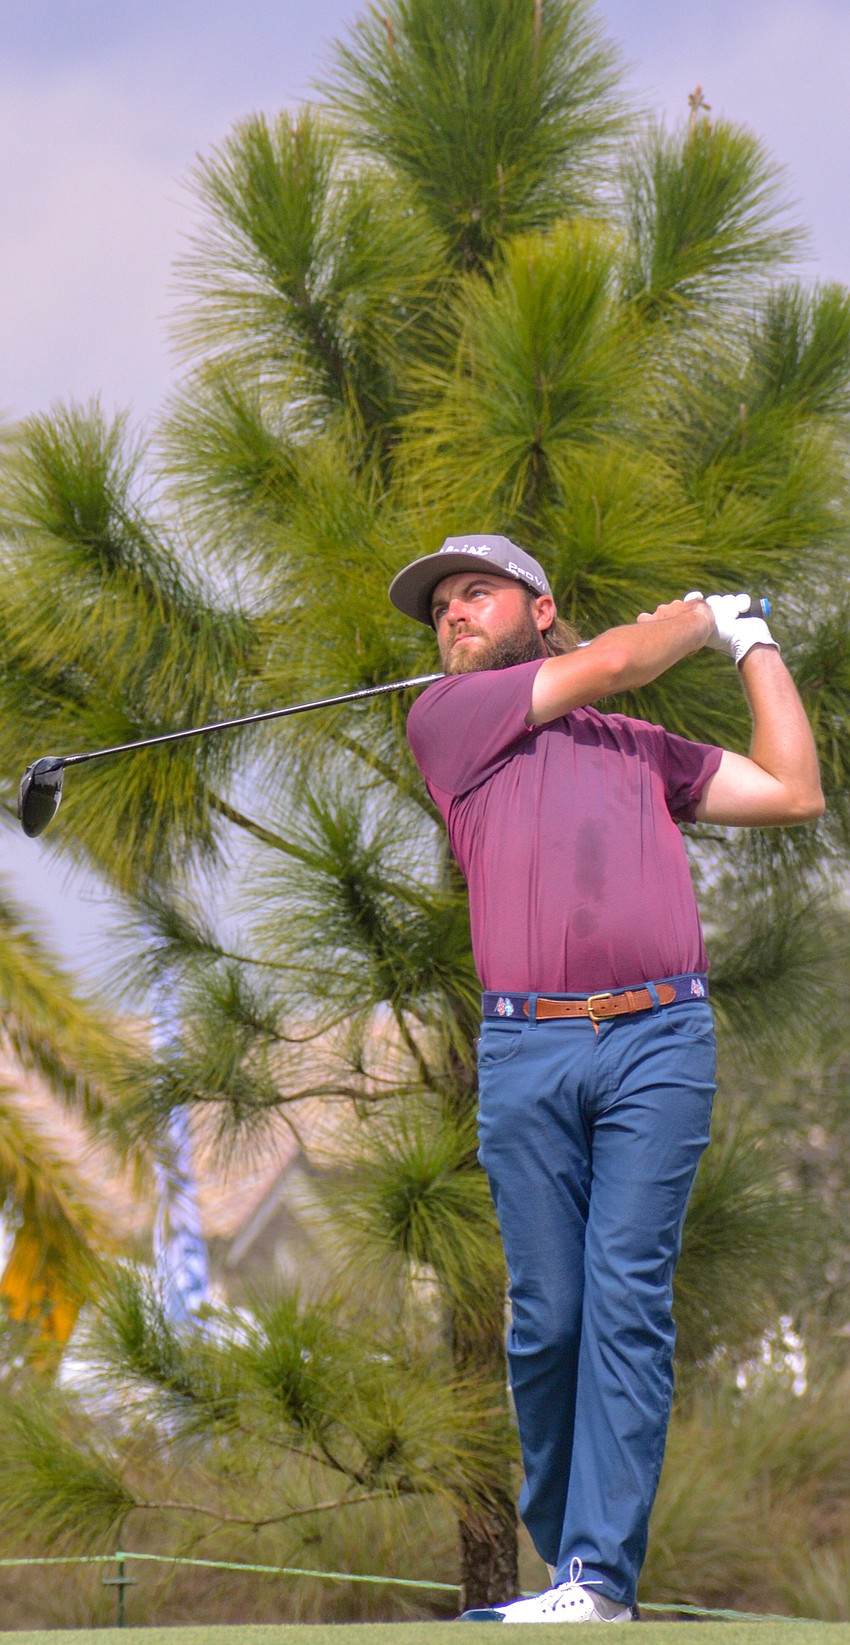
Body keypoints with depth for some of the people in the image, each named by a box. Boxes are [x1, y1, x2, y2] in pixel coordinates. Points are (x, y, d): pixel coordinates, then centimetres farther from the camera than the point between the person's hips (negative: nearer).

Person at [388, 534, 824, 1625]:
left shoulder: (646, 751, 25)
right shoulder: (446, 717, 15)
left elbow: (793, 792, 22)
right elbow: (615, 662, 10)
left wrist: (753, 644, 28)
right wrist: (700, 618, 28)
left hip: (659, 1039, 1)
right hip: (525, 1051, -1)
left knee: (628, 1302, -10)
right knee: (545, 1317, -3)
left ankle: (601, 1578, -15)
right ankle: (562, 1554, 10)